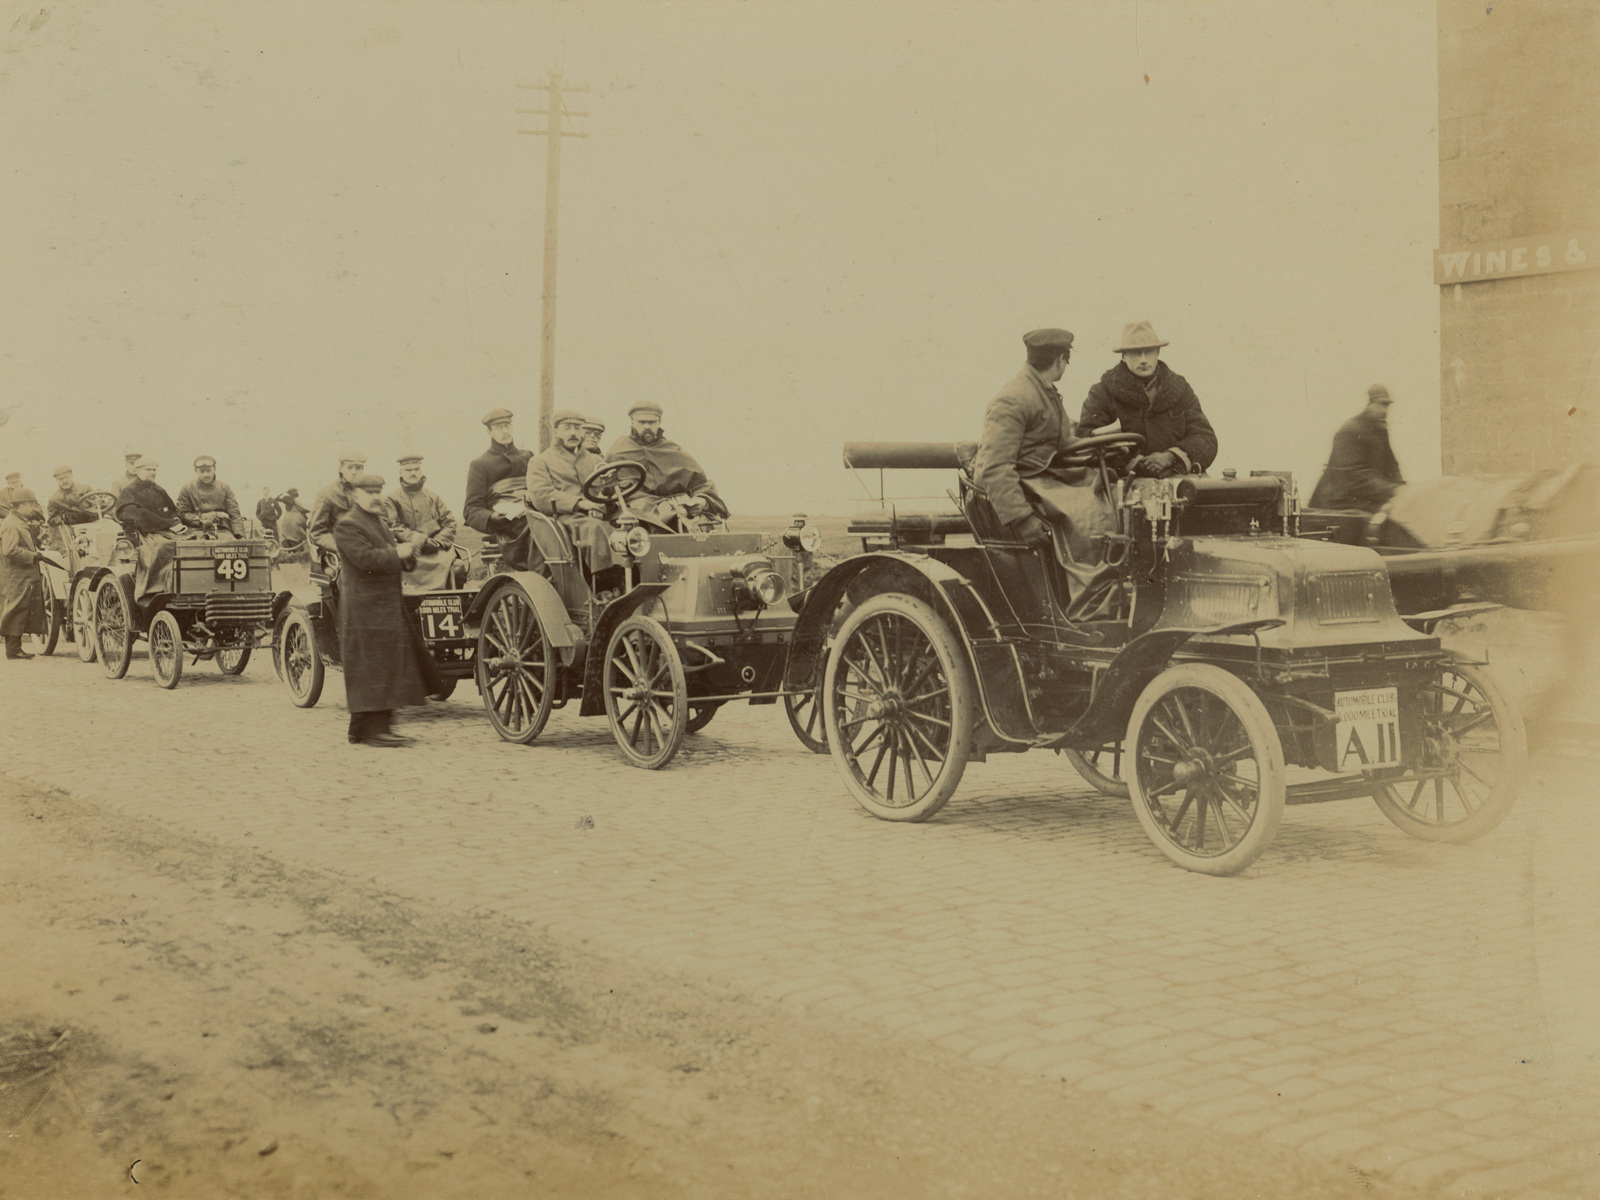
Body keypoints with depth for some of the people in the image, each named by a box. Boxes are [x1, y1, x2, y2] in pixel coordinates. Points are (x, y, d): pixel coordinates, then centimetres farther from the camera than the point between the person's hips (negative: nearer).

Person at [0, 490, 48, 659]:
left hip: (25, 577, 10)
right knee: (16, 612, -7)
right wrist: (33, 556, -19)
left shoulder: (23, 523, 19)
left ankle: (15, 648, 16)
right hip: (15, 577, -10)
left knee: (24, 614, 11)